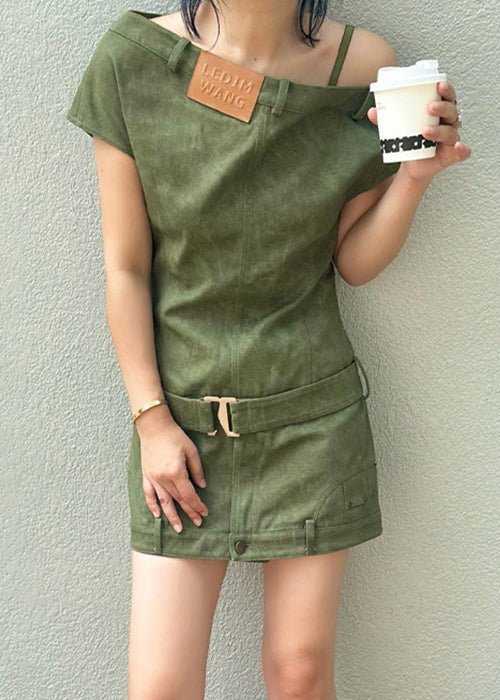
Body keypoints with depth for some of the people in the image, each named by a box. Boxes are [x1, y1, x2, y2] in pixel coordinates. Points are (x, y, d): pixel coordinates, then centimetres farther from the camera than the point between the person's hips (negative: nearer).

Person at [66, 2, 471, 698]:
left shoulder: (364, 65, -6)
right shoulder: (133, 57, -9)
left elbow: (354, 262, 2)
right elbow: (126, 268, -4)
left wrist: (414, 175, -15)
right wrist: (151, 419, -5)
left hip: (314, 416, 1)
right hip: (181, 414, 0)